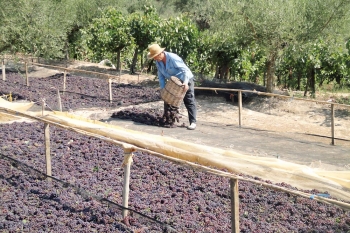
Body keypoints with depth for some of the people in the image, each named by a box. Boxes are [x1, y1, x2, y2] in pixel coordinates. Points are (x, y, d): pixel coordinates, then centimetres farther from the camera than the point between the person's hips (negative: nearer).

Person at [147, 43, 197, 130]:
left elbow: (185, 69, -31)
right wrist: (162, 89, -11)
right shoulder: (158, 61, -8)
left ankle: (193, 122, -13)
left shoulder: (173, 58, -30)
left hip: (185, 80, -8)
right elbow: (161, 76, -3)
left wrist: (185, 82, -43)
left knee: (189, 101, -11)